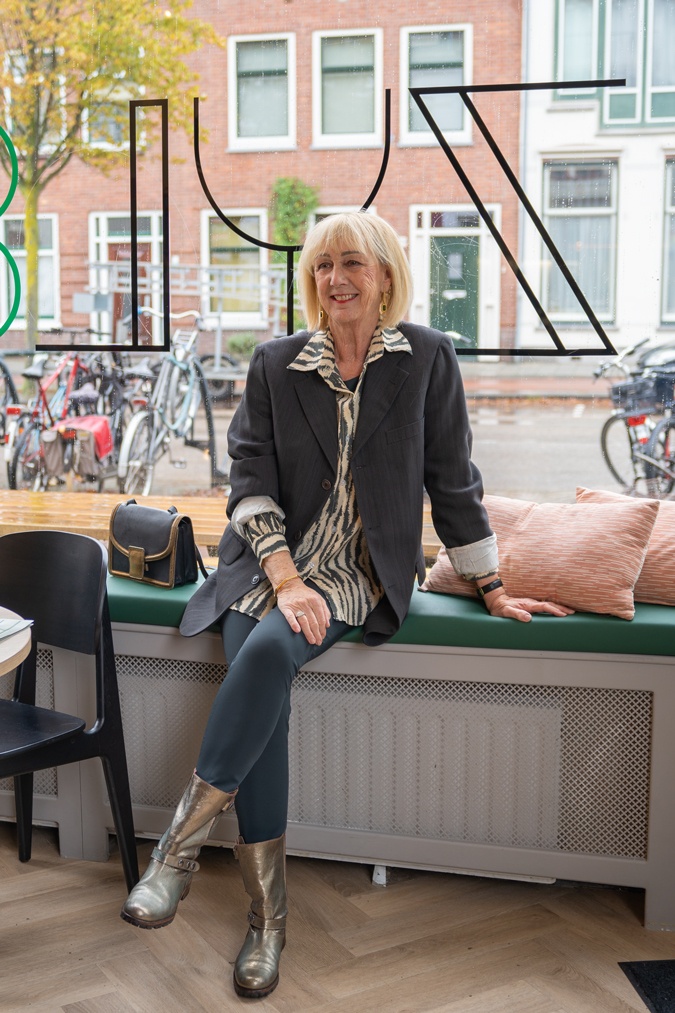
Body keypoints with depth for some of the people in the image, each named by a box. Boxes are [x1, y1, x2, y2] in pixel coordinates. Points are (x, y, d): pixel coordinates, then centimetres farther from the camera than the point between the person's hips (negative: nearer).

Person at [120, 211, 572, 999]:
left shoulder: (426, 358, 3)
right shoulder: (275, 363, 6)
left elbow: (452, 479, 7)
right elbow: (250, 477, -1)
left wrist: (492, 589, 9)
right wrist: (285, 579, -15)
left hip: (358, 572, -2)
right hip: (269, 560, 2)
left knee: (270, 649, -33)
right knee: (258, 686, -26)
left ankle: (181, 843, -23)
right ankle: (267, 917, -16)